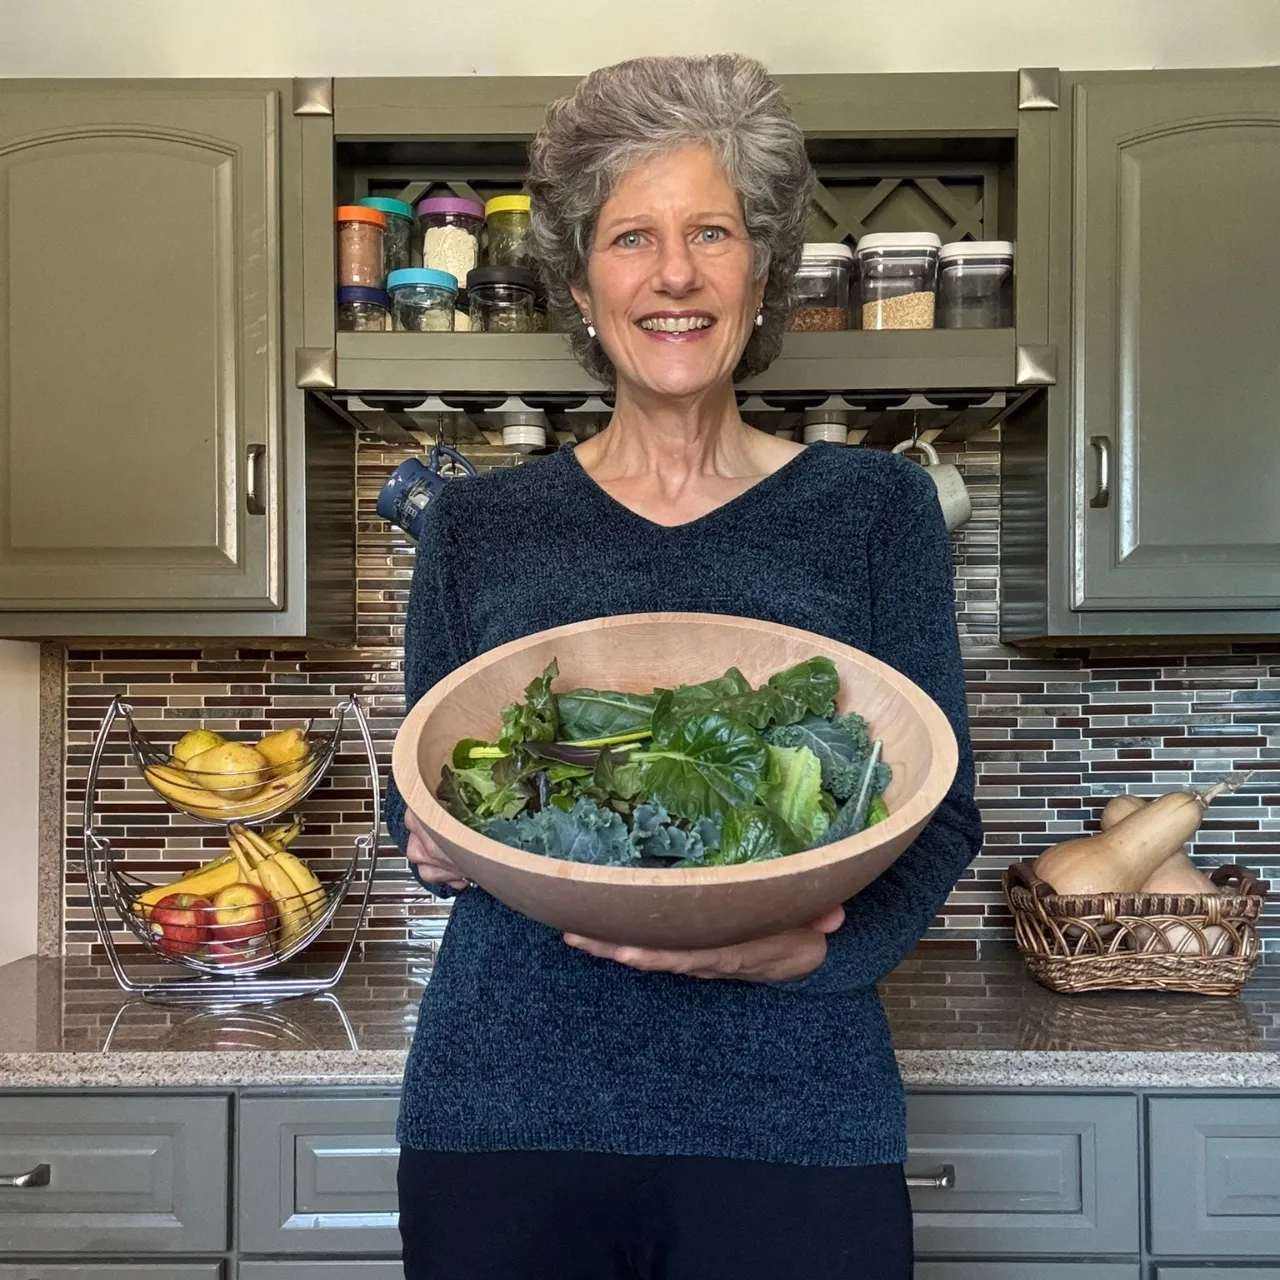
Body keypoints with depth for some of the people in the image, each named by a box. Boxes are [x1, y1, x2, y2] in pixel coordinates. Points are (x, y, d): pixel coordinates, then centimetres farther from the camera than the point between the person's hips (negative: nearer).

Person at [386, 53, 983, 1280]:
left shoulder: (874, 507, 2)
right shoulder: (479, 524, 5)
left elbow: (939, 813, -1)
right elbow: (418, 802, 10)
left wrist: (817, 944, -20)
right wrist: (443, 839, -13)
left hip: (788, 1117, -1)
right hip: (501, 1109, 2)